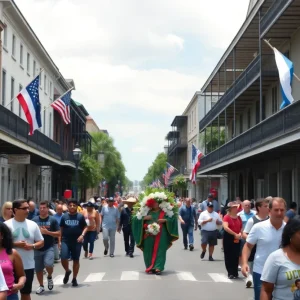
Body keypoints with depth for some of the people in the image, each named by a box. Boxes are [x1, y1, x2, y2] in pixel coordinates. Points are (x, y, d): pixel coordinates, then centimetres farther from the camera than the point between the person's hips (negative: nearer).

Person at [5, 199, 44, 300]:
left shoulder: (32, 224, 4)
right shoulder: (7, 224, -5)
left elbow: (41, 242, 9)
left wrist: (32, 246, -12)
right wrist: (15, 244, -18)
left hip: (28, 265, 2)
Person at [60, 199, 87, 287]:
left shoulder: (80, 216, 0)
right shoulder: (64, 216, 4)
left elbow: (85, 227, 3)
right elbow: (61, 229, 10)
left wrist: (82, 235, -14)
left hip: (77, 241, -1)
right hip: (65, 241, 1)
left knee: (76, 260, 6)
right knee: (63, 258, -12)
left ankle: (74, 279, 21)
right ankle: (67, 271, 19)